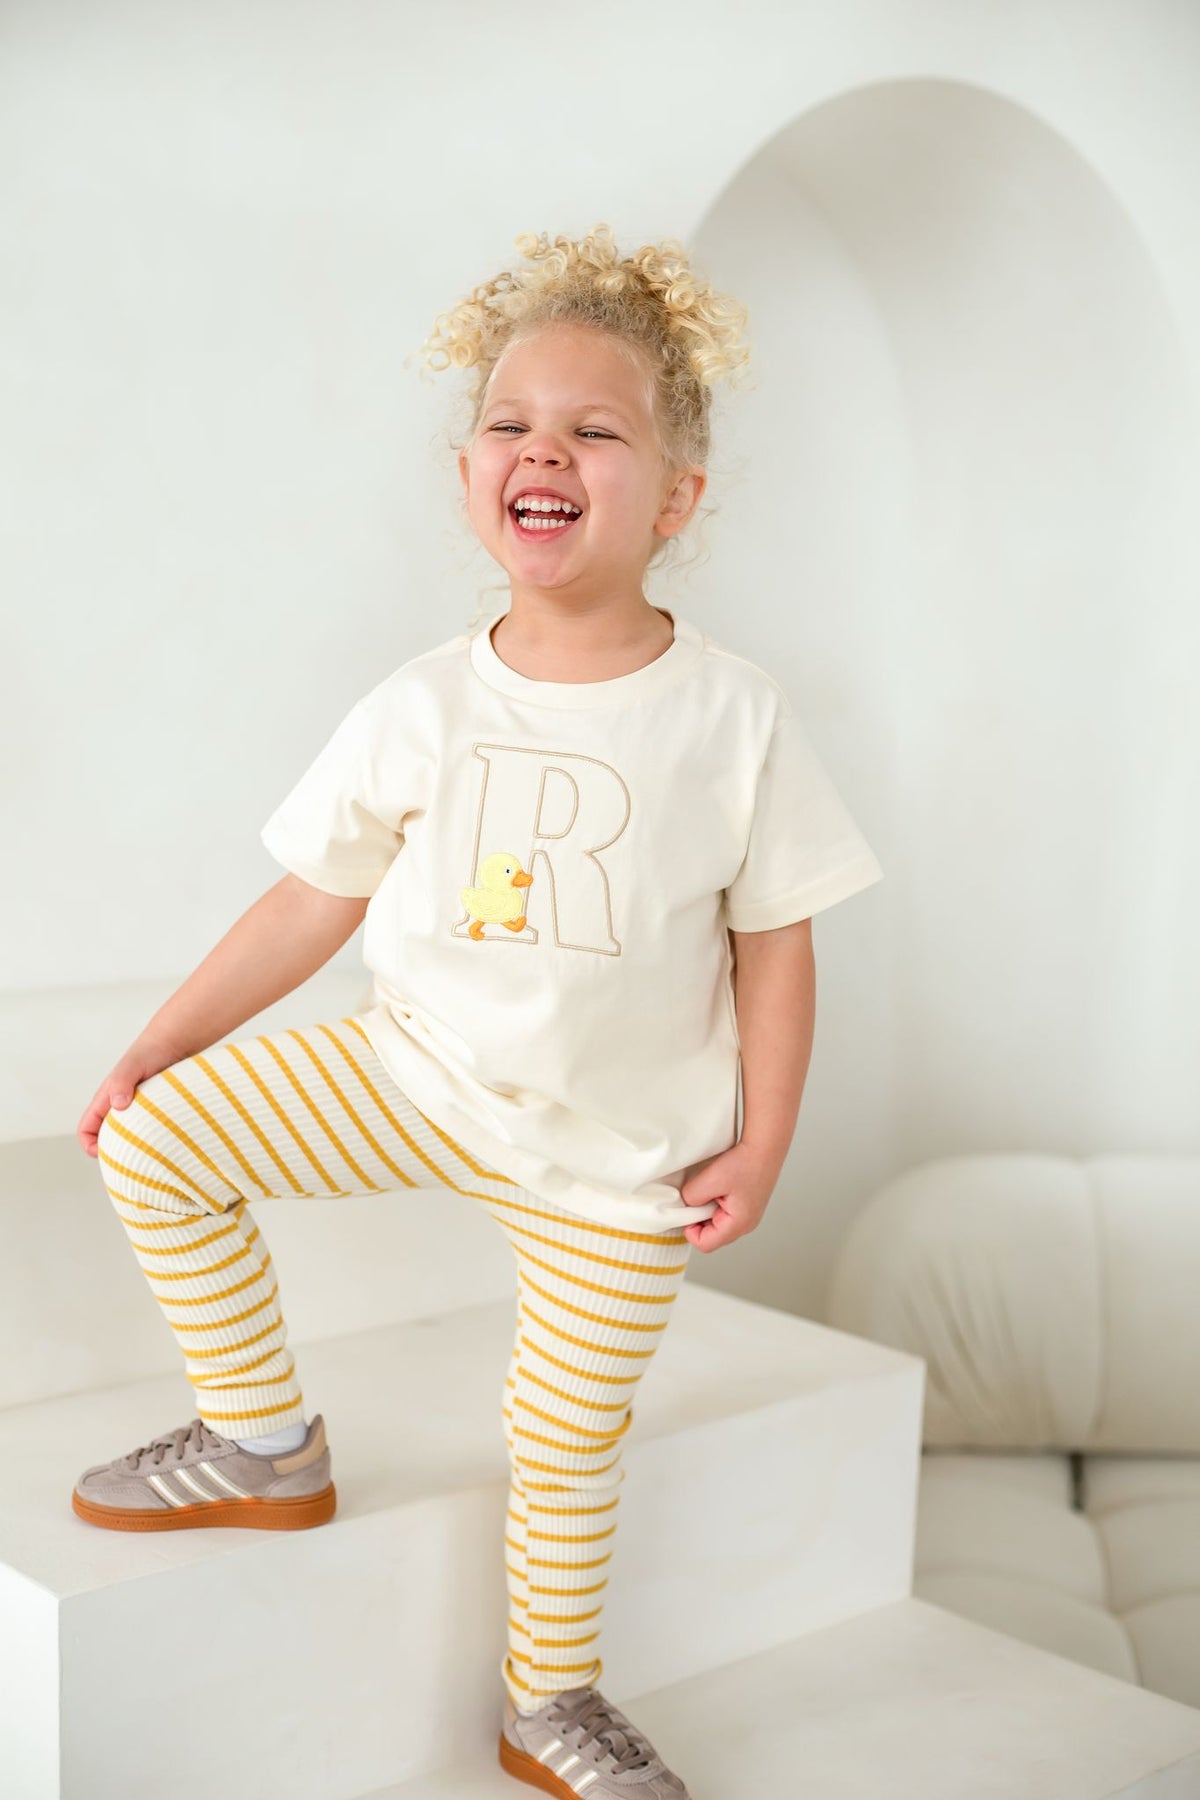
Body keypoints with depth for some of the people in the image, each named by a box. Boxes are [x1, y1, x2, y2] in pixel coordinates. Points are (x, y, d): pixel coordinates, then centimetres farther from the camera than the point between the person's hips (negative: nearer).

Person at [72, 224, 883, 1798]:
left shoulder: (735, 718, -15)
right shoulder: (421, 709, -11)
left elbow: (775, 940, -7)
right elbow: (312, 901, -2)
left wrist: (761, 1142, -8)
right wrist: (159, 1044, 0)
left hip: (618, 1148, -2)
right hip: (415, 1073, 2)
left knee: (568, 1433, 8)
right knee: (155, 1141, -6)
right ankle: (266, 1446, 12)